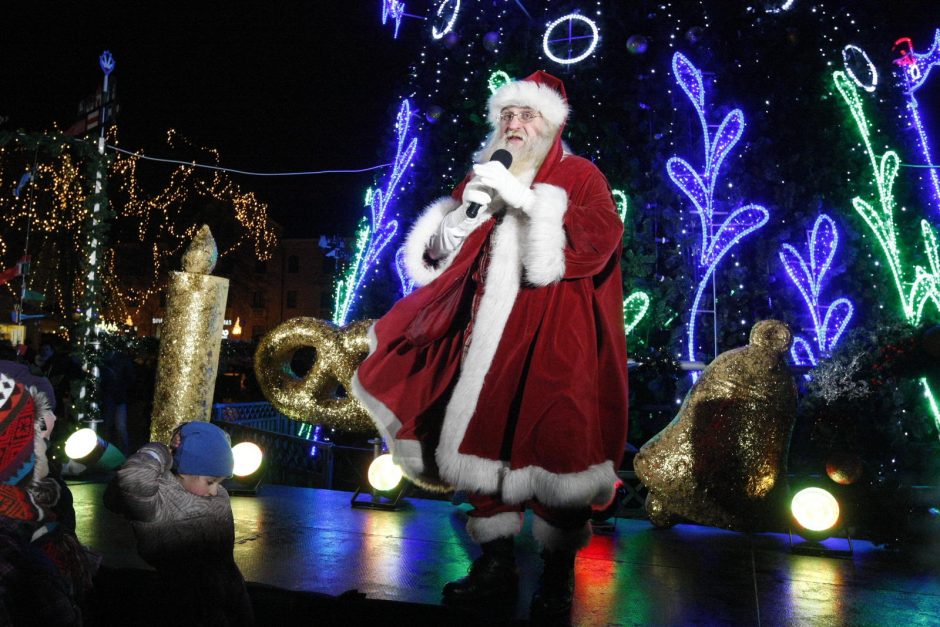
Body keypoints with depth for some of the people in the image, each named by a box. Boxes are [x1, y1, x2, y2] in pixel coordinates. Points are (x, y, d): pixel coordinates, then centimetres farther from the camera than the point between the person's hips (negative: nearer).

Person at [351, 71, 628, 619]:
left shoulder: (579, 176, 6)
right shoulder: (484, 177, 21)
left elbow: (600, 236, -15)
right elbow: (437, 253, 19)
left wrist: (524, 197, -17)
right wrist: (467, 212, 0)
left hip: (552, 344, -5)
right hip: (488, 337, 5)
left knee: (553, 445, -12)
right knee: (484, 442, 2)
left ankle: (559, 575, 2)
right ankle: (497, 565, 13)